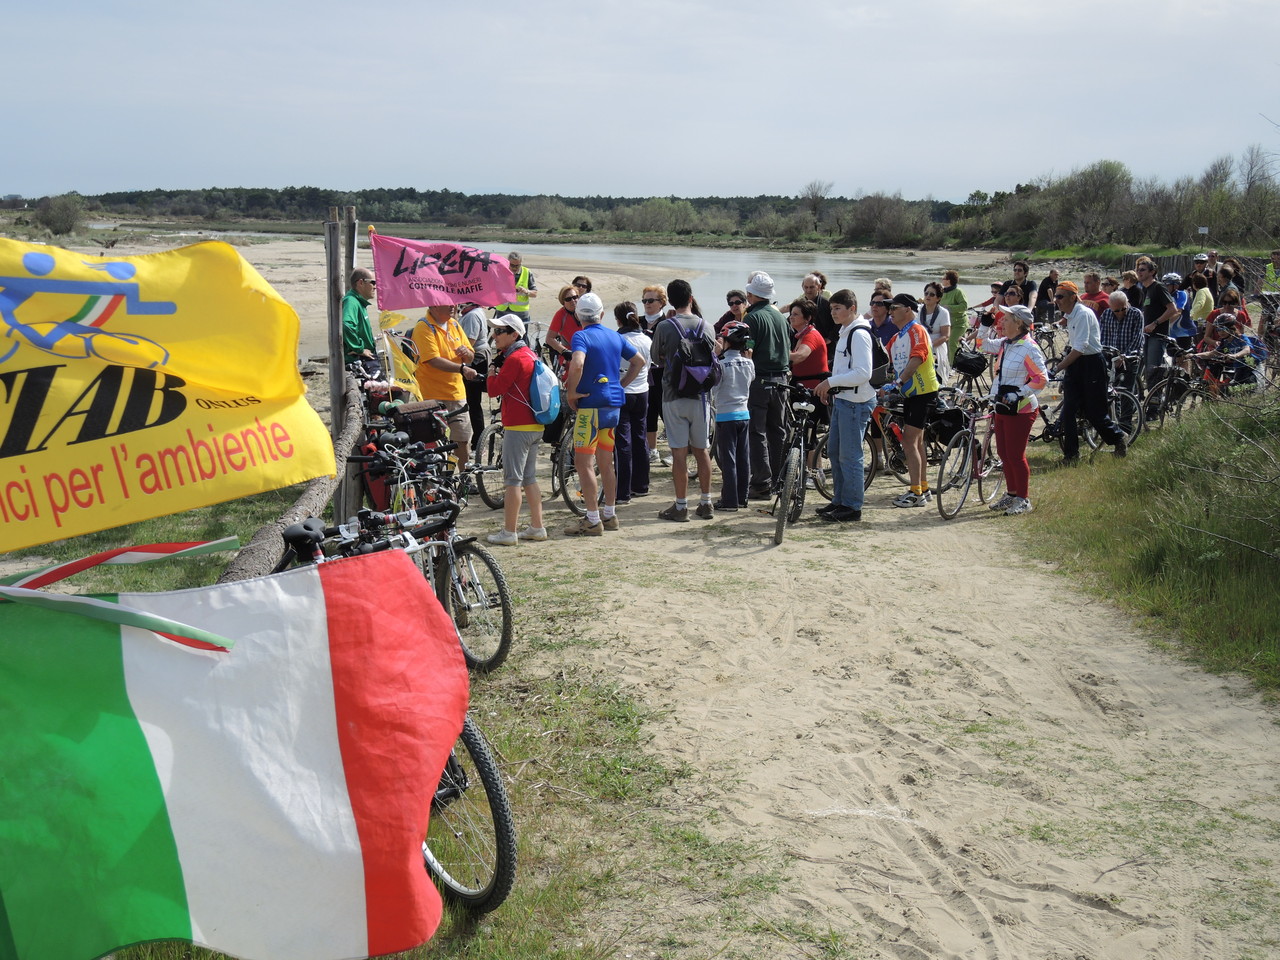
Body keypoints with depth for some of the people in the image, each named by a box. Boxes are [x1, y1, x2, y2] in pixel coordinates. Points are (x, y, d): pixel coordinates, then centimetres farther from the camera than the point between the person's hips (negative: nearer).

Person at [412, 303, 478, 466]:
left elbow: (470, 357, 16)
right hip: (432, 396, -7)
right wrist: (462, 368, -34)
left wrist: (466, 353, -8)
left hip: (456, 393, 7)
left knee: (464, 441, 10)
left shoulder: (455, 325, 12)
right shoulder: (423, 328, -11)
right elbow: (433, 360, -23)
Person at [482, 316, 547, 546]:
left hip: (518, 426, -10)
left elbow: (494, 389, -15)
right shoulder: (529, 355, 14)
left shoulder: (514, 359, -15)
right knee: (529, 478, 14)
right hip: (535, 425, 10)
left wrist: (494, 368, 0)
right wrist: (500, 365, 7)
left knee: (513, 479, -6)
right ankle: (537, 527, 17)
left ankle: (509, 532, -4)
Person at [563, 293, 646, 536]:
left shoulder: (581, 336, -10)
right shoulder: (615, 336, 11)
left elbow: (577, 363, -28)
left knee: (583, 463, -3)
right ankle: (610, 515, 21)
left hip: (591, 404, -7)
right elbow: (639, 361, 19)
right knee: (606, 463, 16)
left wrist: (571, 392, -16)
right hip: (614, 403, 7)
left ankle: (593, 521, -5)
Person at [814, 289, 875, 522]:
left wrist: (831, 382, -20)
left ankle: (852, 507, 3)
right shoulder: (845, 332, 15)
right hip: (842, 400, 11)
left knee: (849, 455, -5)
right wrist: (830, 387, 12)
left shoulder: (859, 334, -16)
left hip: (855, 402, -11)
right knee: (834, 451, 15)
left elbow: (863, 373, -24)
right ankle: (839, 500, 25)